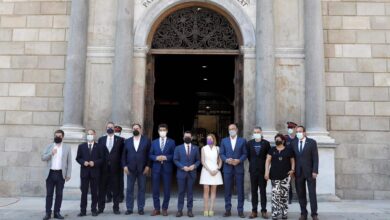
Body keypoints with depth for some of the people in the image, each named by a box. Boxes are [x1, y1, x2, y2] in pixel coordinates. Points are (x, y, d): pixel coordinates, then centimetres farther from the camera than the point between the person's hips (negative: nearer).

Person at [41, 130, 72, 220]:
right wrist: (51, 153, -16)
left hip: (61, 174, -1)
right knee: (49, 194, 3)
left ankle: (57, 212, 13)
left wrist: (68, 174, -4)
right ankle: (48, 213, 9)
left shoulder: (67, 148, 4)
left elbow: (69, 162, 2)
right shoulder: (49, 146, 9)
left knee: (59, 194, 5)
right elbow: (43, 158, 1)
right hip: (50, 173, 1)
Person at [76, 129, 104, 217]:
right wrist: (83, 162, -11)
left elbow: (102, 159, 1)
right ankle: (83, 210, 8)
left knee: (94, 192, 5)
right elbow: (78, 158, 8)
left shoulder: (99, 147, 4)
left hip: (95, 172, -1)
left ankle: (94, 210, 14)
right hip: (84, 172, 1)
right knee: (84, 192, 3)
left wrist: (94, 163, -14)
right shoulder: (81, 146, 9)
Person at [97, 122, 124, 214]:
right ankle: (101, 208, 16)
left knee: (116, 189, 3)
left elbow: (122, 153, 5)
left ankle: (116, 208, 11)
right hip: (103, 168, 1)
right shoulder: (101, 139, 10)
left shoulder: (120, 139, 5)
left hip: (115, 168, -1)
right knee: (102, 188, 6)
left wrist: (121, 165, -1)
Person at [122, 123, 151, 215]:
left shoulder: (146, 140, 4)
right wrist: (124, 166, -3)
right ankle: (129, 208, 11)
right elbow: (124, 155, 8)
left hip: (142, 169, -2)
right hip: (130, 169, 2)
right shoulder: (127, 141, 11)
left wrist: (148, 166, -8)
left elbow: (149, 154, 0)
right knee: (129, 189, 3)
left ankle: (141, 208, 12)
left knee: (141, 189, 4)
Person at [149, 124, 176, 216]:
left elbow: (174, 155, 1)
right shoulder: (154, 142, 10)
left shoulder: (171, 142, 5)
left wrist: (166, 157, -15)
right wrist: (156, 157, -12)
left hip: (167, 168, -1)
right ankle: (156, 209, 14)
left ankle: (165, 209, 15)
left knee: (167, 190, 3)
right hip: (156, 168, 2)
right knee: (155, 189, 4)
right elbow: (150, 155, 7)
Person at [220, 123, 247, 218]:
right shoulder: (224, 141, 9)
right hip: (227, 168, 1)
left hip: (239, 168, -1)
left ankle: (240, 210, 11)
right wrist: (226, 160, -13)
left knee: (240, 190, 2)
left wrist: (239, 160, -15)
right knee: (227, 190, 4)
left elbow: (245, 154, 2)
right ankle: (228, 210, 13)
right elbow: (221, 153, 6)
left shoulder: (242, 141, 5)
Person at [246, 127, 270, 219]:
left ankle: (264, 211, 9)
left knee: (263, 191, 3)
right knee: (254, 191, 5)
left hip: (263, 170, -2)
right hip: (253, 170, 2)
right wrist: (252, 164, 11)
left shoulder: (266, 143, -2)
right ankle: (254, 211, 11)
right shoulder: (249, 143, 4)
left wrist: (265, 165, 4)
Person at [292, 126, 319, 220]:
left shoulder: (312, 142, -2)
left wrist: (315, 171, -12)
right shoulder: (294, 143, 8)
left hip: (309, 172, -3)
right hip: (298, 173, 3)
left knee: (312, 193, 1)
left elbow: (315, 157, -5)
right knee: (301, 194, 5)